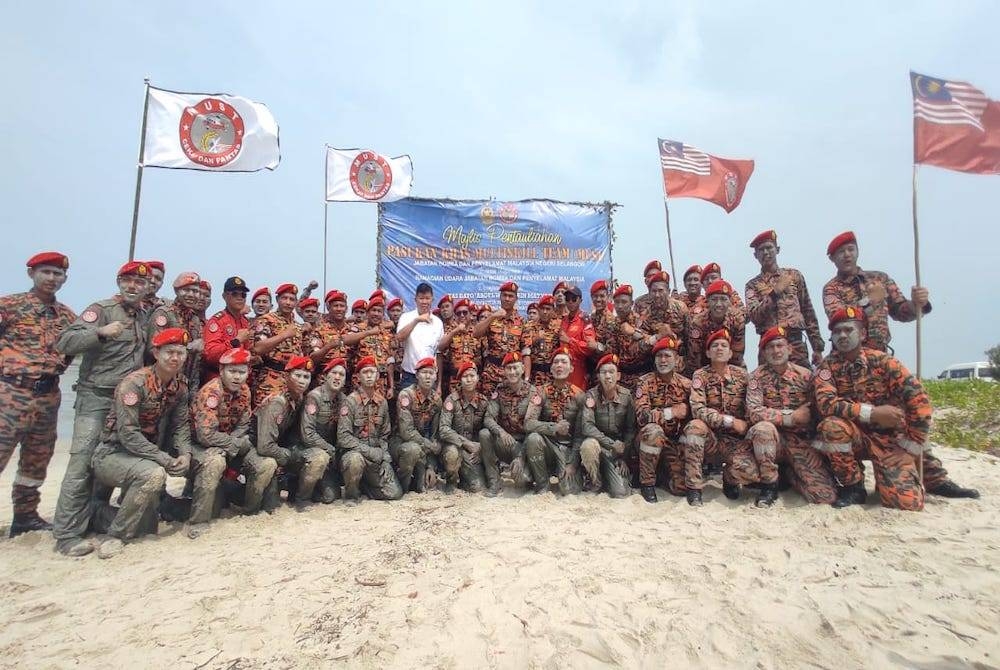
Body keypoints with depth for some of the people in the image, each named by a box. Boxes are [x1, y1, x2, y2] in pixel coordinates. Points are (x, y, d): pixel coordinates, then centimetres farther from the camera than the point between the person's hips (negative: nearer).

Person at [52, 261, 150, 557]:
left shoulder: (144, 318, 14)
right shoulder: (101, 310, -6)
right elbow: (64, 343, -16)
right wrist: (101, 332, -32)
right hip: (96, 398, -6)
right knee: (83, 463, -8)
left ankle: (93, 519, 23)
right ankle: (67, 534, -1)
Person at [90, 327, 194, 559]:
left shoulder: (180, 385, 0)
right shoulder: (134, 382, -20)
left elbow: (181, 425, 4)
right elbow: (128, 434, -25)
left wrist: (185, 453, -14)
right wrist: (166, 459, -26)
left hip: (147, 454, 8)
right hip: (112, 454, -8)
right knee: (154, 474, -31)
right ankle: (116, 536, -12)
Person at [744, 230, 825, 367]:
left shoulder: (794, 275, 13)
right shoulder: (753, 285, 9)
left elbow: (809, 313, 12)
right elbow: (754, 316, -8)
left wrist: (817, 347, 8)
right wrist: (775, 292, -17)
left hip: (796, 343, 1)